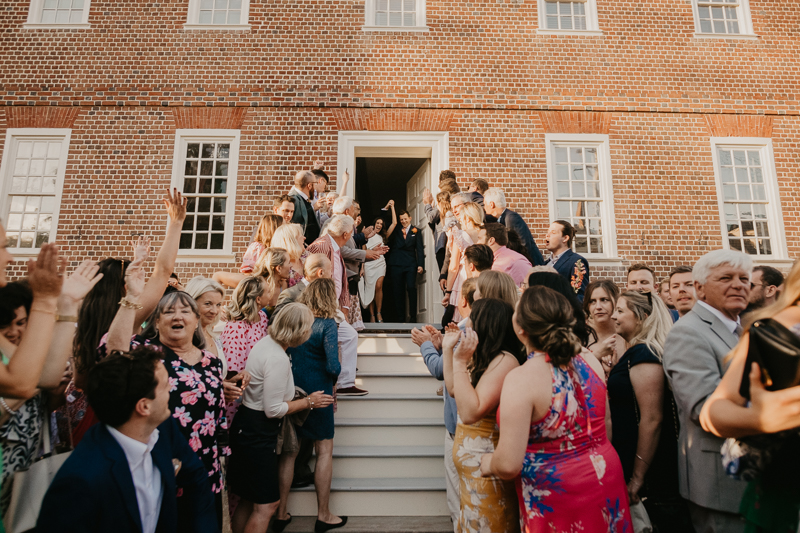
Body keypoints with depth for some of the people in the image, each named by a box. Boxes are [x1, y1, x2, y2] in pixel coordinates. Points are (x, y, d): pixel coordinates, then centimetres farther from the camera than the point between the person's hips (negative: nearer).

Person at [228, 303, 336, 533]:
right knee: (266, 504, 3)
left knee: (250, 500, 21)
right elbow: (273, 410, -22)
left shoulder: (265, 342, 2)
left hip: (247, 428, 10)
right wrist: (308, 402, -11)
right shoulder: (278, 359, -26)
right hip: (258, 435, -10)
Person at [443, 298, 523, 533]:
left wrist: (460, 362, -27)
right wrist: (448, 348, 10)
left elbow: (470, 412, -29)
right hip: (471, 463, 9)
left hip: (485, 467, -9)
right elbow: (453, 389, 13)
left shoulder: (504, 360, -24)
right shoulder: (483, 358, 6)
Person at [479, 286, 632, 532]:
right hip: (607, 478, 6)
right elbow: (606, 426, 7)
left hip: (556, 495, -6)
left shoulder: (521, 379, -26)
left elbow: (508, 465, -26)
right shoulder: (592, 363, -7)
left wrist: (489, 463, -5)